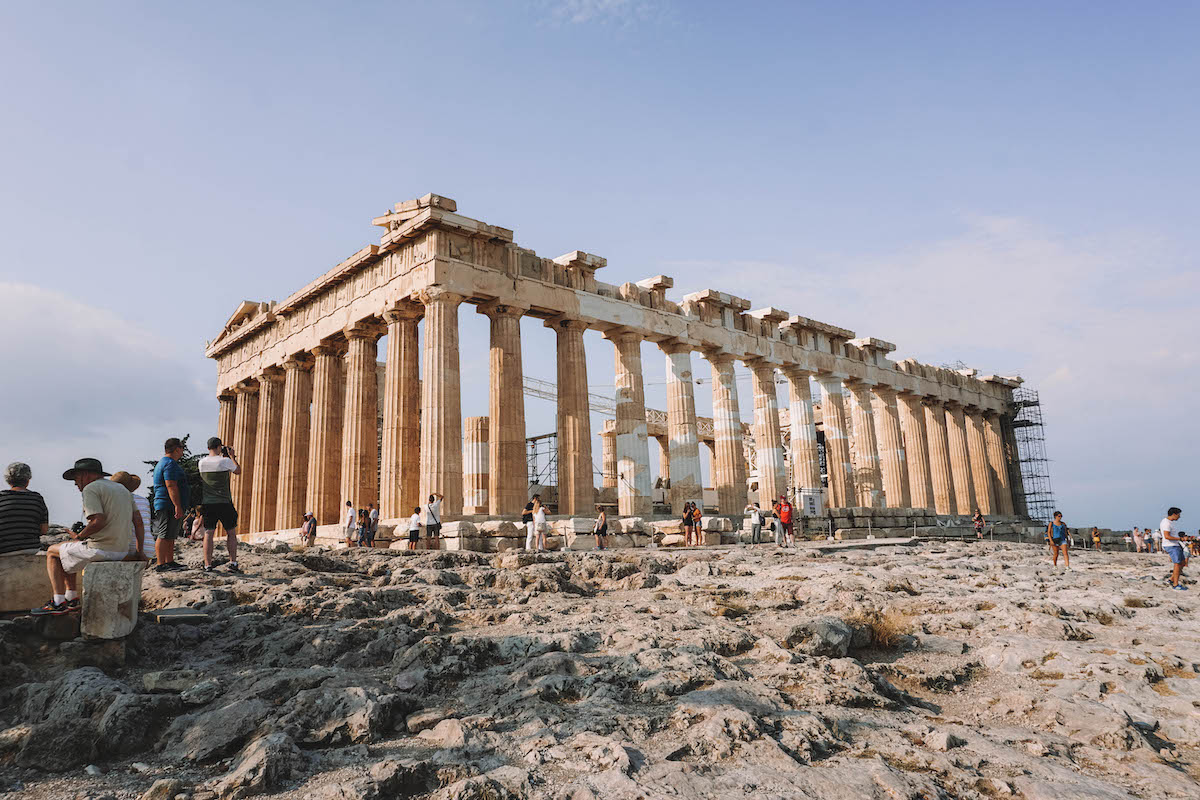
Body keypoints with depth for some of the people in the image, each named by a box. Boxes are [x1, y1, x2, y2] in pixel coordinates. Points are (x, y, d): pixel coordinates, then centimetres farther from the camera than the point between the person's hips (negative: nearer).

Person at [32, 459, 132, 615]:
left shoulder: (90, 488, -8)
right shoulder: (123, 489, 16)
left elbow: (99, 521, -22)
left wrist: (79, 536, -5)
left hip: (101, 549, -8)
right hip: (123, 551, 8)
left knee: (52, 551, 16)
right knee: (68, 551, 29)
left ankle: (59, 603, 10)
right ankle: (71, 599, 26)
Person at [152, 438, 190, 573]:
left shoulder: (162, 463, 23)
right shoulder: (170, 464, -12)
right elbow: (171, 486, -21)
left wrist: (179, 506, 29)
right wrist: (178, 506, -24)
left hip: (165, 506, 11)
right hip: (169, 506, -11)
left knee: (170, 536, 13)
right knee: (164, 536, -10)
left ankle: (170, 562, 18)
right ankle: (161, 565, -10)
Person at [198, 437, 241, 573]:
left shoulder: (201, 463, 2)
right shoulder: (225, 461, -10)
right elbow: (238, 471, 7)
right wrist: (232, 457, 18)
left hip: (207, 503, 3)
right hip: (224, 502, -3)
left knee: (208, 533, 4)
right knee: (231, 532, 8)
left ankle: (207, 565, 3)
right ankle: (233, 563, 6)